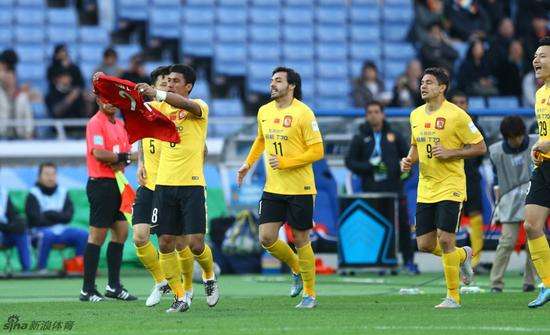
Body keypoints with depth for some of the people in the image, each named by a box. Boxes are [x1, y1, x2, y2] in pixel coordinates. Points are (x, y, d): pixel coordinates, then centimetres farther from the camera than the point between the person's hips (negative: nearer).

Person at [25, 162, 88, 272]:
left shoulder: (63, 192, 12)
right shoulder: (33, 195, -1)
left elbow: (68, 216, 1)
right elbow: (36, 220, -11)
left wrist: (51, 214, -13)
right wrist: (58, 218, -3)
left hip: (61, 230, 4)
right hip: (40, 230, -4)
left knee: (83, 234, -18)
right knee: (47, 235, -38)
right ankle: (41, 267, -29)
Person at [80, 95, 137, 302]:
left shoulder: (120, 124, 16)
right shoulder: (96, 123, -10)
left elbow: (127, 154, 13)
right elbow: (98, 153, -21)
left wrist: (120, 162, -10)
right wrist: (126, 156, -12)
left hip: (116, 183, 9)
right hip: (101, 183, -9)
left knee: (121, 232, 9)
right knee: (98, 236, -6)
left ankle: (114, 286, 17)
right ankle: (88, 290, -2)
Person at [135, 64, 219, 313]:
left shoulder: (199, 107, -4)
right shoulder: (162, 107, 12)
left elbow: (186, 105, -26)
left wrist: (157, 94, -42)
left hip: (192, 185, -4)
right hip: (164, 184, 4)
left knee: (195, 243, -8)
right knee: (165, 244, 0)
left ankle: (209, 276, 23)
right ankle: (180, 298, 9)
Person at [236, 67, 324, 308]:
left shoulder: (303, 113, -12)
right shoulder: (264, 112, 7)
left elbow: (317, 151, -13)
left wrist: (285, 162, -19)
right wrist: (248, 164, 18)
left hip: (300, 188, -5)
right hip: (273, 188, 5)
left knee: (300, 240, 1)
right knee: (267, 238, -3)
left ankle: (310, 294, 15)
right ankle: (296, 269, 25)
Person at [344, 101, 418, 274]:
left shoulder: (394, 136, 11)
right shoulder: (360, 139, 7)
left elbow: (407, 155, 18)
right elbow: (350, 162, 4)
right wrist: (369, 166, -10)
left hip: (394, 189, 1)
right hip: (371, 191, -1)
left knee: (403, 225, -2)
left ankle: (409, 261, 4)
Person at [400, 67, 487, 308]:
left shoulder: (456, 115, -10)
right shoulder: (416, 115, 10)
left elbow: (480, 147, -7)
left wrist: (450, 153, -17)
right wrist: (409, 160, 4)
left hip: (450, 186, -7)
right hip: (425, 189, 7)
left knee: (445, 239, -13)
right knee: (425, 244, 4)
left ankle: (453, 296, -1)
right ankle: (463, 255, 33)